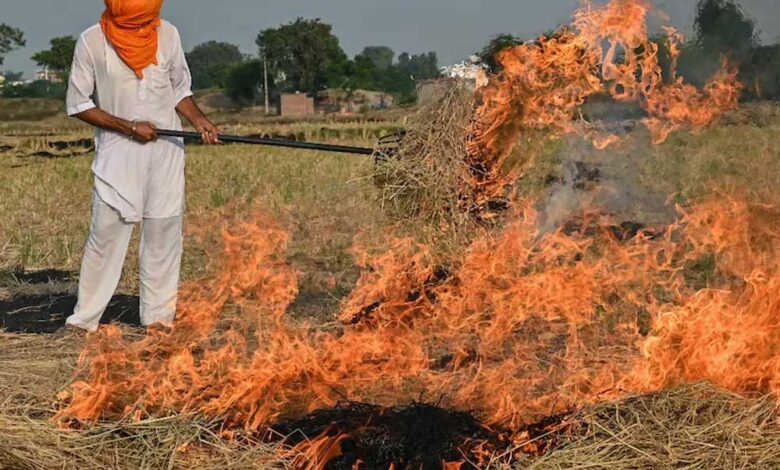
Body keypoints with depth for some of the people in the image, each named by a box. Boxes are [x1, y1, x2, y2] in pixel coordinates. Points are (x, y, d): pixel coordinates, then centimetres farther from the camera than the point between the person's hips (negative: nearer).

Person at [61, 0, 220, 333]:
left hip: (166, 151, 3)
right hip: (117, 153, -3)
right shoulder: (92, 41, -7)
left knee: (164, 233, 4)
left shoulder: (167, 34, 3)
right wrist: (129, 127, -12)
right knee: (106, 234, -4)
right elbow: (78, 104, -3)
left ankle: (158, 316, 14)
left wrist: (199, 120, -4)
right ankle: (83, 319, 6)